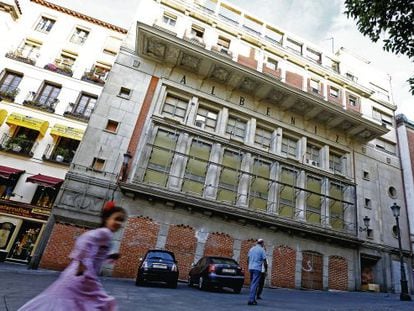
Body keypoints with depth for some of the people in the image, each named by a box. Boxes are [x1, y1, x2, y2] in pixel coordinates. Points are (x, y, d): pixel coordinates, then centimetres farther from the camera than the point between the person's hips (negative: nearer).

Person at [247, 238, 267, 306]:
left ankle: (252, 299, 19)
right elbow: (264, 260, -8)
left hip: (251, 268, 6)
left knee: (252, 284, 15)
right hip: (257, 269, -6)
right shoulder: (262, 250, -5)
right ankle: (251, 300, -9)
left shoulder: (251, 249, 12)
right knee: (254, 284, -5)